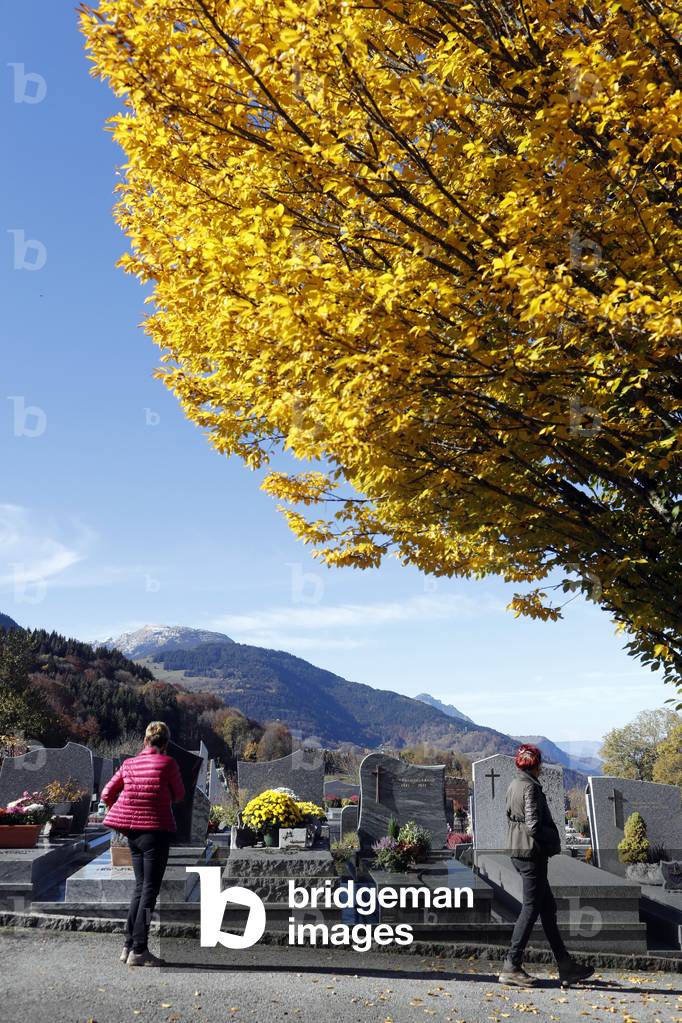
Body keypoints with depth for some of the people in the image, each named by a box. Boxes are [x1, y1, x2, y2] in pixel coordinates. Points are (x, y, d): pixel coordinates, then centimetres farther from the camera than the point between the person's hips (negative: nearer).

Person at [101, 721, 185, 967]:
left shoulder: (129, 764, 5)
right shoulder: (167, 763, -9)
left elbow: (107, 793, 9)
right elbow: (179, 795, 2)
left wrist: (122, 811, 24)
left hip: (132, 832, 6)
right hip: (156, 830, -6)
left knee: (140, 886, 17)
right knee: (150, 890, 0)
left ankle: (128, 946, 18)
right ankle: (139, 951, 0)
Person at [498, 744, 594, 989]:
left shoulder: (513, 786, 11)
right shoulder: (530, 787, -16)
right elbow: (533, 825, -21)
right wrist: (553, 841, -4)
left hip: (517, 850, 9)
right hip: (532, 851, -9)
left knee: (548, 907, 13)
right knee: (531, 908, -1)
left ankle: (566, 968, 18)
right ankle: (512, 967, 3)